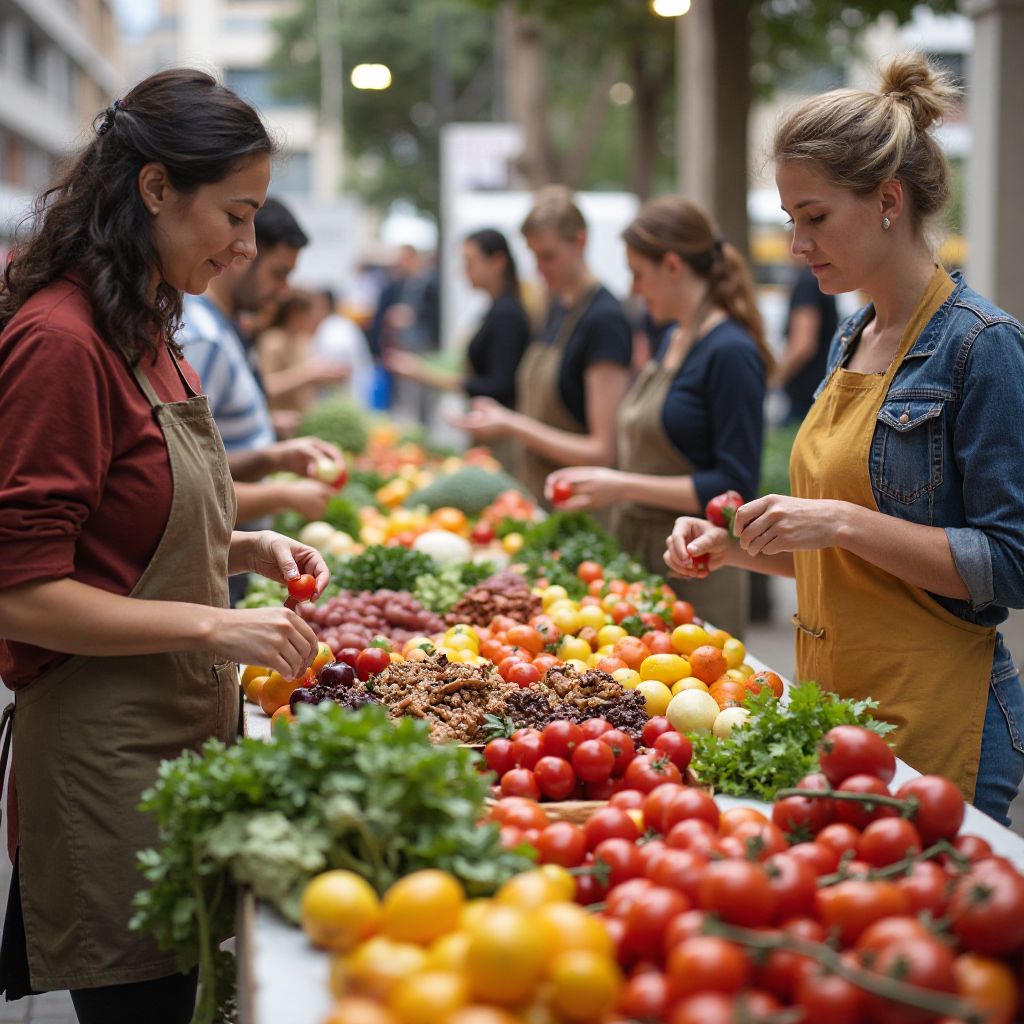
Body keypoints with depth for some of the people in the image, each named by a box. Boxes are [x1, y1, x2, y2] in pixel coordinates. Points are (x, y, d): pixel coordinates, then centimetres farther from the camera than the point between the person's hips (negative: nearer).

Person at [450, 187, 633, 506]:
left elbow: (603, 452, -19)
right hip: (535, 497, 8)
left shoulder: (605, 320, -16)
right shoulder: (558, 307, 10)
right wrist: (503, 417, 4)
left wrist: (513, 426, -20)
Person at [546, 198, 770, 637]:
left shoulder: (730, 353, -15)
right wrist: (597, 483, 7)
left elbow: (734, 486, -19)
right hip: (638, 552, 8)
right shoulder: (672, 340, 12)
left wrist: (625, 487, -17)